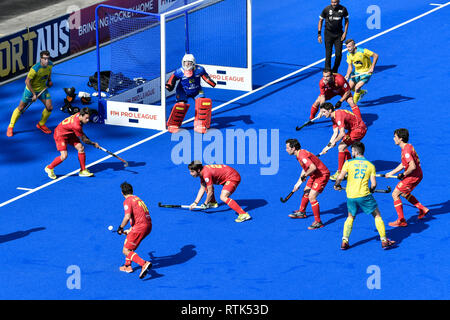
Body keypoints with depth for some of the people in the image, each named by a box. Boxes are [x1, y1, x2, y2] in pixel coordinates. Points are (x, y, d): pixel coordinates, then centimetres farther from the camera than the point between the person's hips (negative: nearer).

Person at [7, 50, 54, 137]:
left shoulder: (50, 64, -13)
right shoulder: (35, 69, -34)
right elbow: (27, 81, -26)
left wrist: (49, 80, 9)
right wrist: (34, 94, -23)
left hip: (42, 88, 5)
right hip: (31, 89, -5)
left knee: (49, 108, -2)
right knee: (21, 108, 2)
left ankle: (41, 124, 24)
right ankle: (10, 127, 17)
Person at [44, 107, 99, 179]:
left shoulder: (80, 115, -13)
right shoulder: (76, 125, -38)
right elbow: (84, 140, -23)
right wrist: (93, 144, -10)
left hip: (70, 134, 9)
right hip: (61, 134, -9)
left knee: (81, 148, -4)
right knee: (64, 156, -18)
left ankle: (83, 171, 7)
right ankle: (49, 168, 7)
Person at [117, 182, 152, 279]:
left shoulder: (128, 201, -6)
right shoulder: (137, 198, 21)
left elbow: (127, 217, -20)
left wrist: (120, 228, -5)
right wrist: (130, 230, 32)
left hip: (140, 227, -9)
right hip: (148, 225, 9)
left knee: (126, 251, -5)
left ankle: (144, 264, -24)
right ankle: (127, 266, 32)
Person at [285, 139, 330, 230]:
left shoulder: (302, 155, -26)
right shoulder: (299, 154, 7)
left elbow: (313, 167, -38)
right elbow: (305, 168, 21)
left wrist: (304, 176, -23)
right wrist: (298, 183, 21)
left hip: (322, 175, -11)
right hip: (315, 175, 11)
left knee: (311, 197, -16)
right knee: (306, 191, 25)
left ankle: (318, 222, -8)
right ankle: (301, 212, 48)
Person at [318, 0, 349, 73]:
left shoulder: (343, 9, -5)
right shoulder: (326, 9, -10)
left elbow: (346, 20, 9)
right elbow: (320, 20, 1)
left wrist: (345, 33, 0)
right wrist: (319, 34, -4)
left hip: (338, 33, 2)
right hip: (328, 33, -1)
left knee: (338, 55, 0)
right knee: (328, 54, -3)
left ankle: (335, 72, 19)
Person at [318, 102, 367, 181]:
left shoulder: (339, 115, -24)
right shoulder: (333, 118, 7)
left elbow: (342, 133, -30)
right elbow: (335, 133, 7)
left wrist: (334, 142, -15)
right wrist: (328, 146, -1)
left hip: (359, 129, -10)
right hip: (353, 129, 10)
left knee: (341, 147, -15)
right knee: (343, 147, 16)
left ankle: (339, 173, -10)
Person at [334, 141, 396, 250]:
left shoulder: (348, 163, 3)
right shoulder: (370, 165, 5)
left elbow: (340, 177, -7)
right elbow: (374, 184, -2)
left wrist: (336, 185, 14)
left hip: (350, 196, 2)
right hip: (364, 195, -2)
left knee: (350, 217, 22)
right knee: (377, 215, 11)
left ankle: (344, 241, 12)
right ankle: (384, 241, 7)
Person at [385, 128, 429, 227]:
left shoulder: (406, 150, -24)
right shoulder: (408, 146, 9)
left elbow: (412, 166, -34)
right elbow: (403, 164, 20)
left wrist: (403, 175, -18)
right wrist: (391, 173, 22)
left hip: (413, 176, -10)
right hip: (417, 175, 10)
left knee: (395, 194, -2)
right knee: (404, 193, 29)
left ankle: (401, 221, 1)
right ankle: (422, 209, 29)